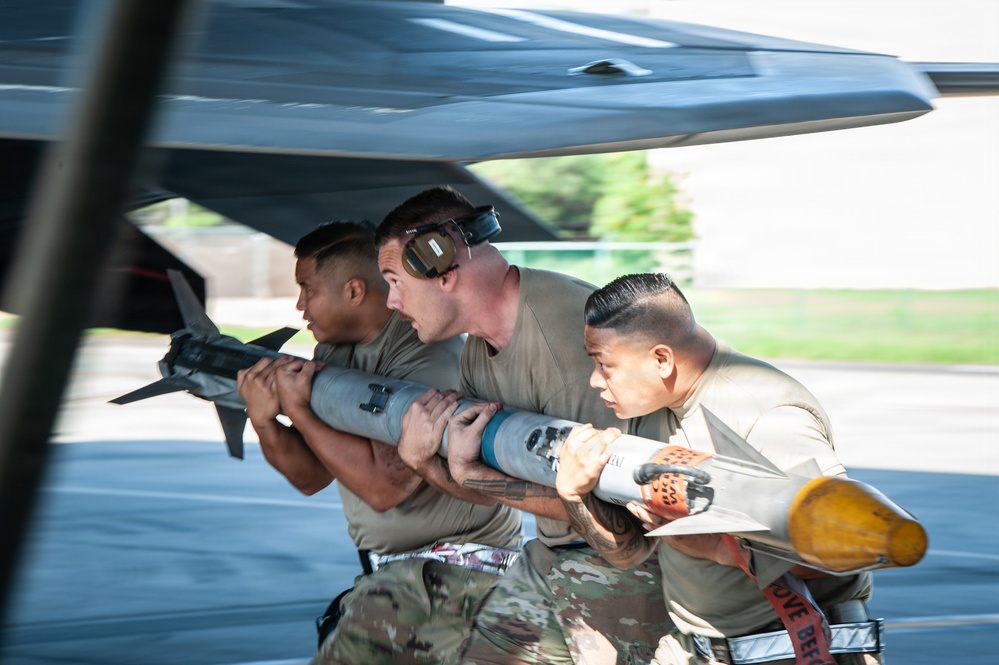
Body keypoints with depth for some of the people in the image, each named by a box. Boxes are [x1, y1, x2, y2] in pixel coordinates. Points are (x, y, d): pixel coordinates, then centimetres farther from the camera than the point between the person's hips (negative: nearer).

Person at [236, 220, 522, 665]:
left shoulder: (426, 359, -20)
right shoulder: (334, 352, 7)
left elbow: (384, 487, -27)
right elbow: (311, 477, 8)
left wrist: (299, 412, -21)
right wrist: (264, 422, -11)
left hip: (449, 575, -9)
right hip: (391, 569, 9)